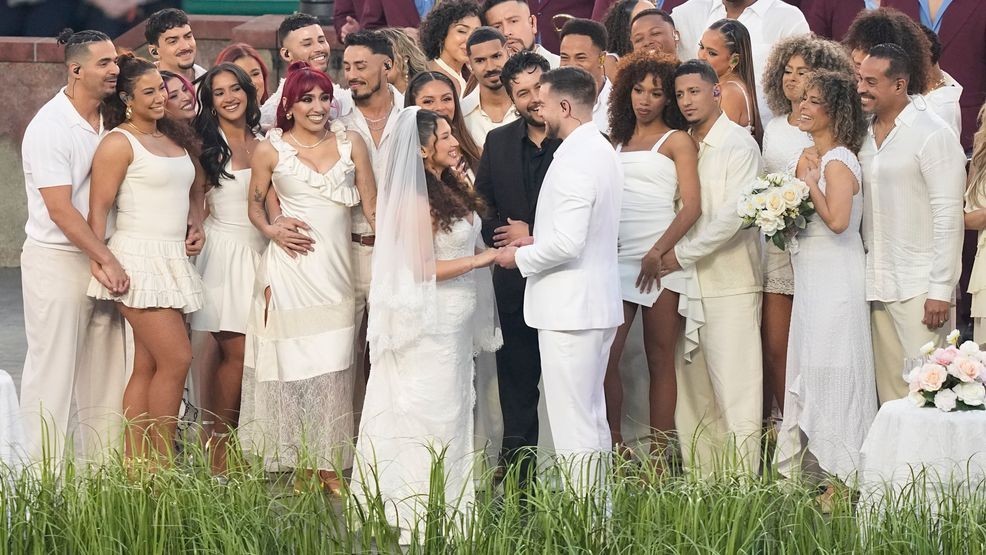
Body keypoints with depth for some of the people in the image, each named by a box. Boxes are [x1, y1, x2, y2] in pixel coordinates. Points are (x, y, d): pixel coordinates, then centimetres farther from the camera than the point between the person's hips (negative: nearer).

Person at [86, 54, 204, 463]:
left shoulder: (175, 139, 16)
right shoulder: (119, 143, -6)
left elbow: (193, 194, 29)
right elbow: (99, 207, -10)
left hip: (173, 259, 7)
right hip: (139, 260, -7)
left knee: (147, 367, 5)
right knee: (176, 359, -13)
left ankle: (135, 466, 6)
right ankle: (162, 466, -7)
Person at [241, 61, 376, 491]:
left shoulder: (350, 143, 5)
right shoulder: (270, 150, 1)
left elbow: (371, 205, 8)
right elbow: (255, 204, 11)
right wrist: (272, 229, -8)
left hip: (336, 267, 2)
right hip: (291, 265, -2)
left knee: (333, 367, 1)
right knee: (294, 362, -1)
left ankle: (328, 465, 7)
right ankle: (299, 466, 6)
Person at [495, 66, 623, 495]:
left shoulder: (574, 161, -20)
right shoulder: (601, 150, 12)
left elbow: (567, 243, -26)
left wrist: (520, 257, -10)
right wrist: (537, 241, 14)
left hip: (569, 308, -11)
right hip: (598, 303, 11)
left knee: (573, 424, -7)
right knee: (592, 418, 17)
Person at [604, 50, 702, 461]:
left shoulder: (677, 141, 5)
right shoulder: (616, 143, 20)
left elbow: (691, 206, -5)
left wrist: (658, 253, -14)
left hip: (662, 261, -4)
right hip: (617, 258, 4)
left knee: (659, 359, -1)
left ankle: (658, 457, 0)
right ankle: (615, 448, 3)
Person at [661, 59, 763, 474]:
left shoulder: (738, 145, -6)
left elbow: (733, 216, -13)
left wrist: (683, 254, -12)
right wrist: (665, 253, 4)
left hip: (729, 282, -7)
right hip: (686, 282, 7)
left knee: (736, 392, -7)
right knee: (691, 392, 6)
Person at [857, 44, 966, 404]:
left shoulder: (933, 134, -9)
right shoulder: (864, 134, 12)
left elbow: (948, 214, -12)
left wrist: (941, 290, -15)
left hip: (919, 287, -6)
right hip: (877, 286, 6)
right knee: (889, 389, 7)